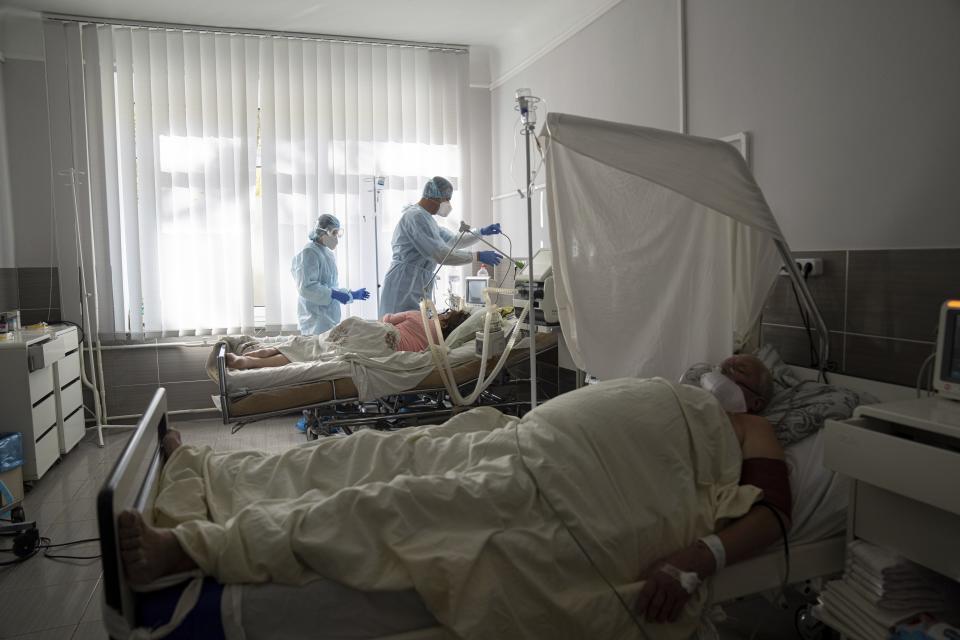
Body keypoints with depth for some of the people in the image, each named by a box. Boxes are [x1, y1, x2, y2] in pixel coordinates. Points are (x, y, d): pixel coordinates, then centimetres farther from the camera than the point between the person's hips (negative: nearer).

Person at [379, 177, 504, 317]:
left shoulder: (425, 217, 18)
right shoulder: (416, 216, -15)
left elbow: (453, 241, 27)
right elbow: (441, 254, -21)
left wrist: (482, 232, 18)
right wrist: (478, 256, -15)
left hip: (417, 289, 10)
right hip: (404, 288, -10)